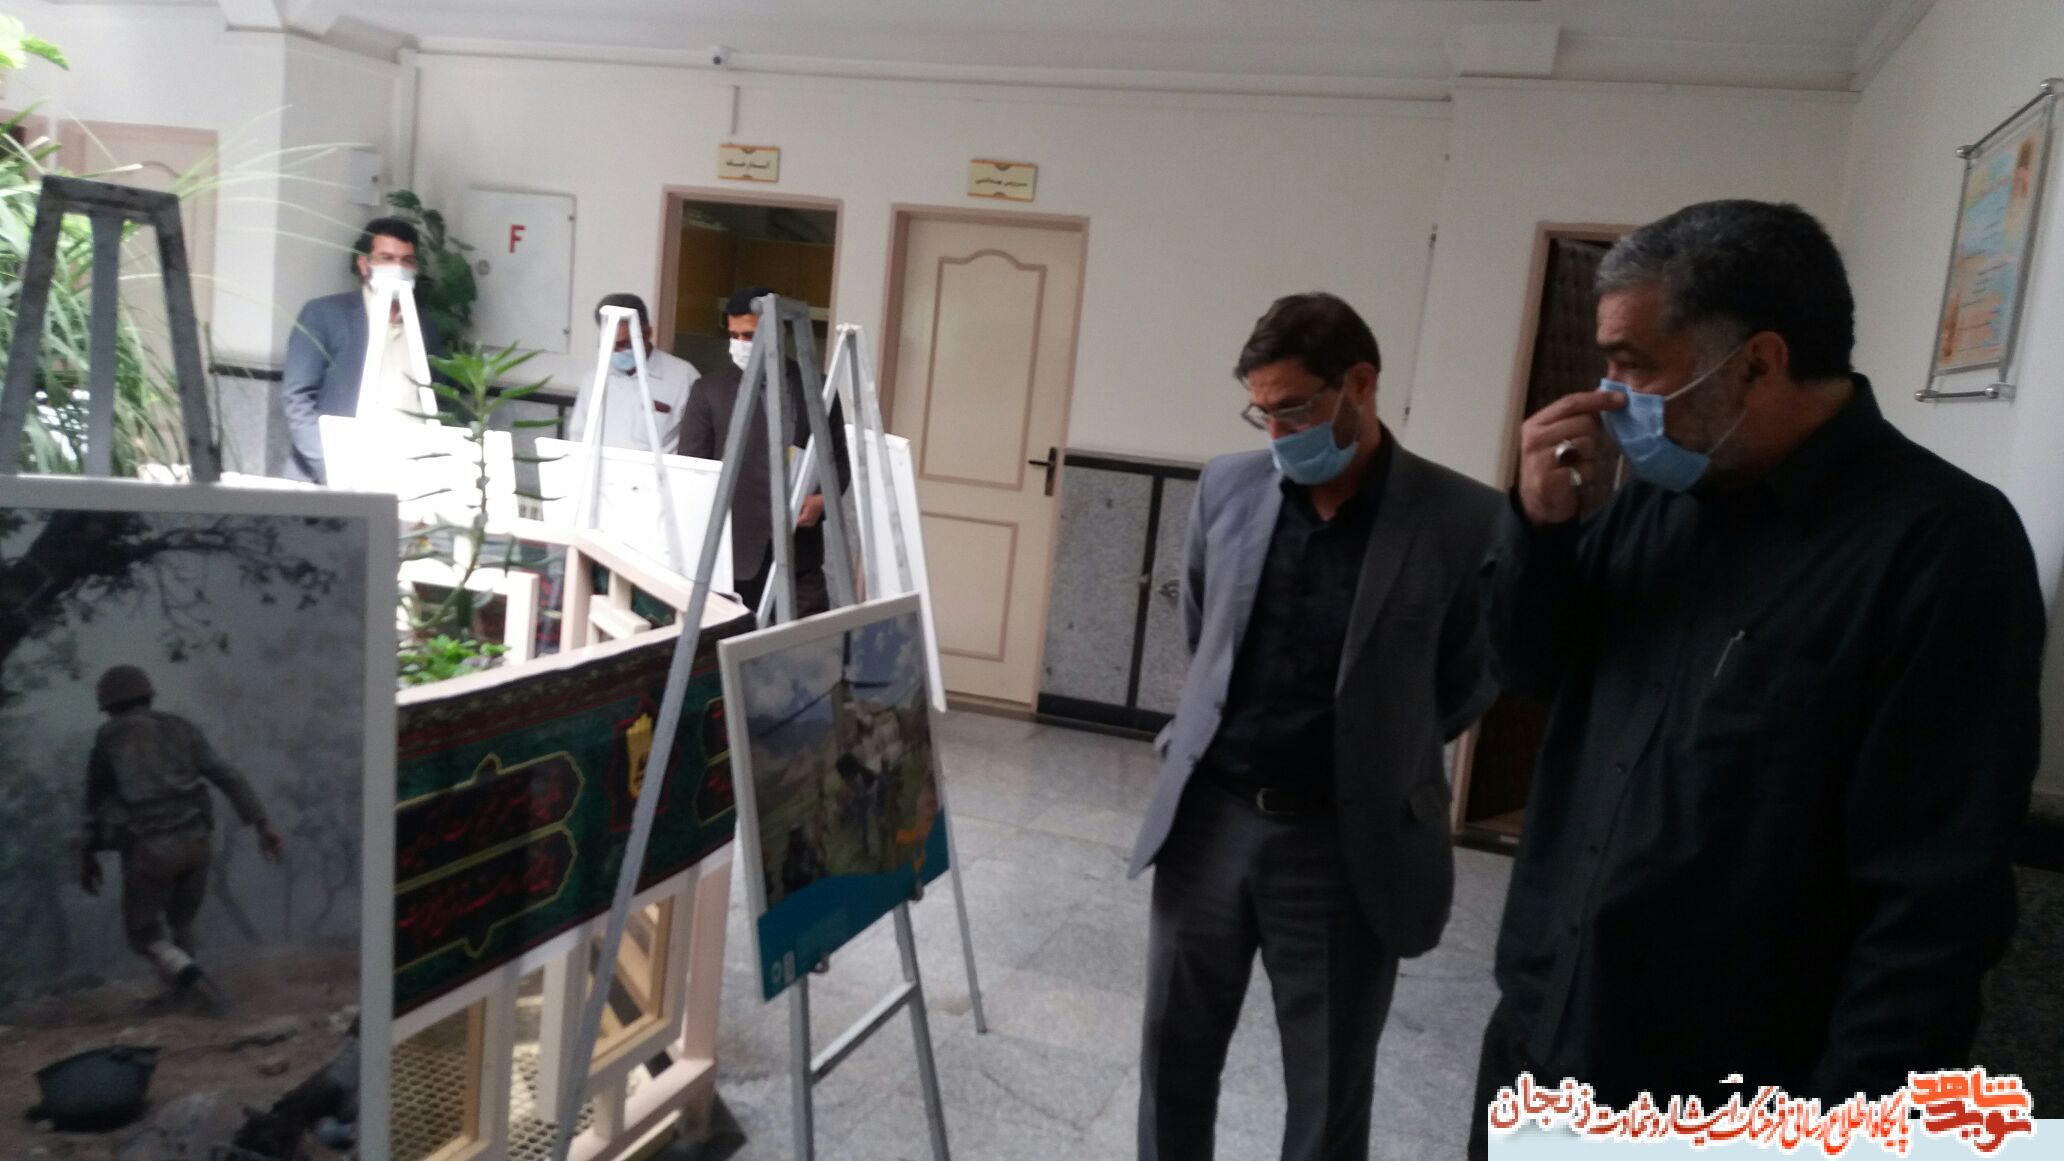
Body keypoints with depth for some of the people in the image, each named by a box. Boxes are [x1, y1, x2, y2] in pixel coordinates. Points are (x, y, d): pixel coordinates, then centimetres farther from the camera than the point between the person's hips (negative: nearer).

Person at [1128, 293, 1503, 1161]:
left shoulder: (1463, 521, -11)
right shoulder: (1227, 486, 0)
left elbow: (1468, 684, 1)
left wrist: (1377, 757, 8)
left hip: (1346, 843, -3)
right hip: (1207, 819, 3)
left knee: (1330, 1091, 14)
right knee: (1174, 1056, 17)